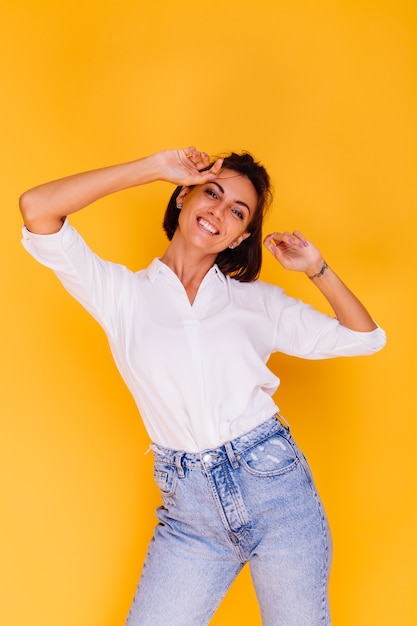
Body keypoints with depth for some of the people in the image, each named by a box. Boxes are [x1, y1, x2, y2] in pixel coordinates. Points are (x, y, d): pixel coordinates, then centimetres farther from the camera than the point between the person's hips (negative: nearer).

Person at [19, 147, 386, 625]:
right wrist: (156, 167, -6)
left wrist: (317, 268, 2)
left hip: (276, 485, 1)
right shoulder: (123, 294, 3)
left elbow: (365, 338, 12)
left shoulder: (259, 301, 8)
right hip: (190, 510, -1)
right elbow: (37, 209, -9)